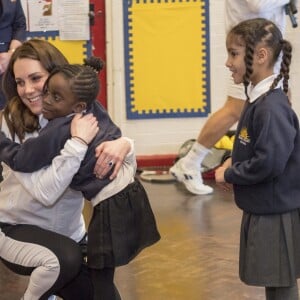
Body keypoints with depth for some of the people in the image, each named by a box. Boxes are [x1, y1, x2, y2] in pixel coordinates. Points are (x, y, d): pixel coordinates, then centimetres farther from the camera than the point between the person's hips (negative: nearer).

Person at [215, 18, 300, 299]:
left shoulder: (272, 108, -23)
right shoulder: (258, 98, 6)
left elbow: (269, 163, -28)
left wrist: (228, 175, -14)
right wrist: (234, 164, 1)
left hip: (277, 216, -9)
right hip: (264, 211, 9)